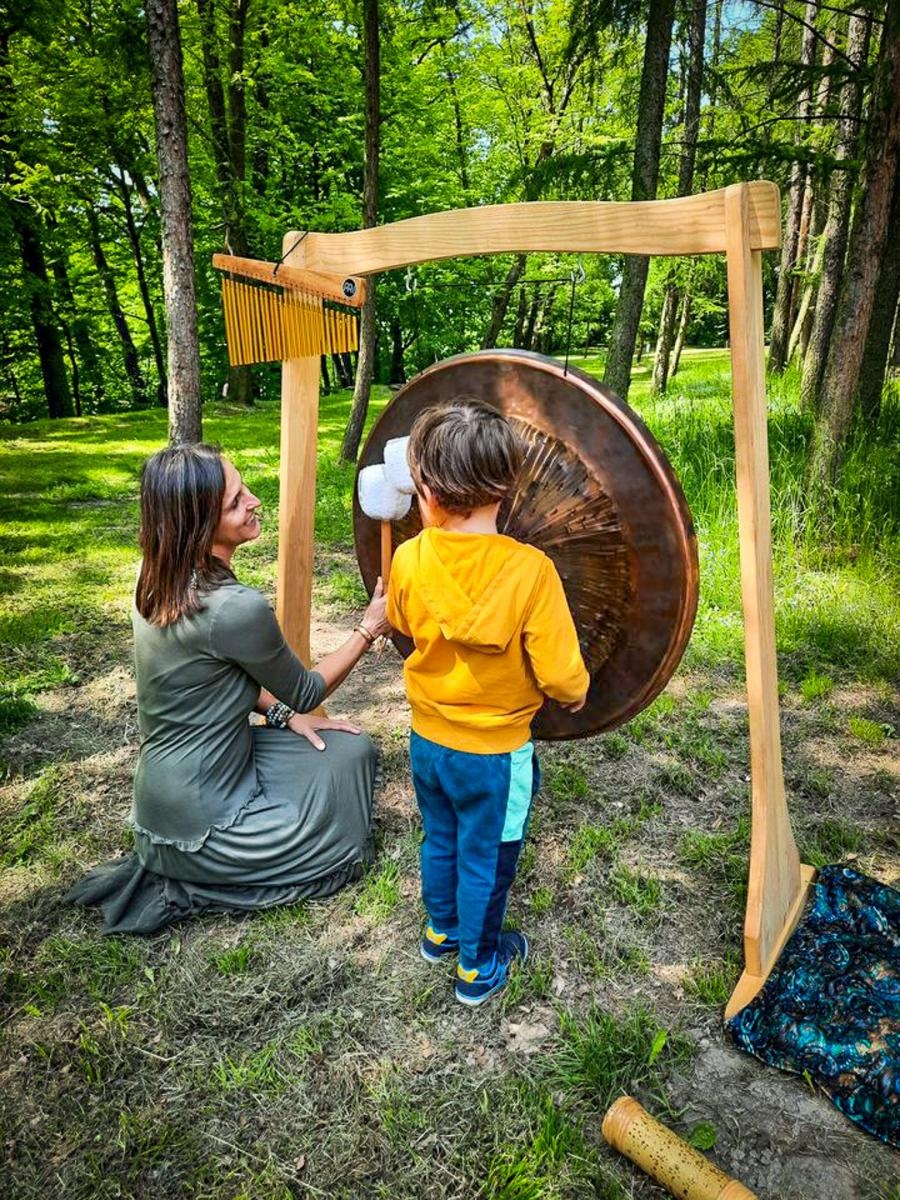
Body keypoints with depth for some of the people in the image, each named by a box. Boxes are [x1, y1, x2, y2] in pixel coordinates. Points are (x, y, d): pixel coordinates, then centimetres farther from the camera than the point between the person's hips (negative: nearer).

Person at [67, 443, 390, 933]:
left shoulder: (161, 584, -4)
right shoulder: (235, 609, -30)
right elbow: (306, 693, -13)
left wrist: (281, 713, 3)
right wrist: (369, 627, -5)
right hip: (198, 824, -8)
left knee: (352, 749, 14)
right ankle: (188, 885, 4)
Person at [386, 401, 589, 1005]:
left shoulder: (408, 560, -15)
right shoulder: (530, 569, -26)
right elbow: (561, 677, -22)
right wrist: (577, 692, 2)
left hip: (428, 739, 4)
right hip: (494, 751, -4)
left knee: (440, 840, 27)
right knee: (485, 860, 18)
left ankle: (441, 931, 50)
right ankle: (479, 965, 39)